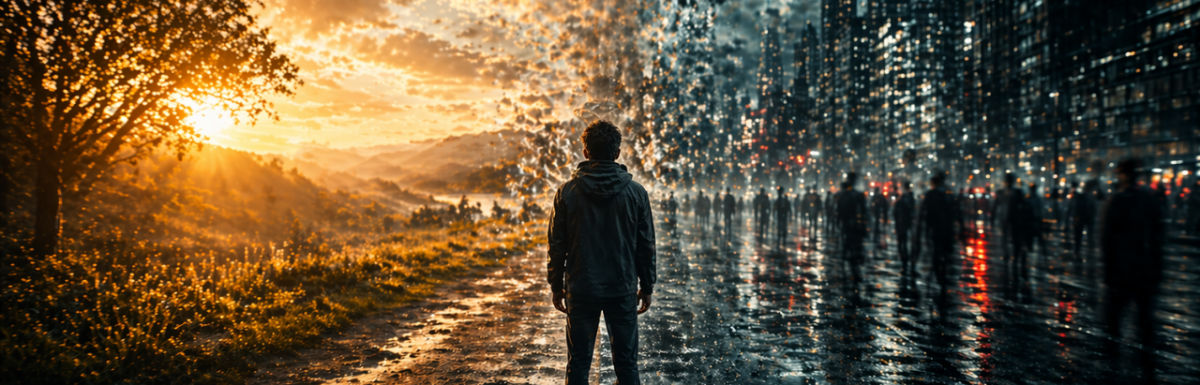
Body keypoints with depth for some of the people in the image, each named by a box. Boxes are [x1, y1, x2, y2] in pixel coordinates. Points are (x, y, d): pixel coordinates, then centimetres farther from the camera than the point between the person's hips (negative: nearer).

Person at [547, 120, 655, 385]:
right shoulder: (635, 192, -3)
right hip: (623, 289, 0)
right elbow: (646, 245, 1)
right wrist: (647, 287, 11)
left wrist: (556, 286, 9)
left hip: (581, 290, 0)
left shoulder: (567, 192, -4)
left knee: (578, 363, 8)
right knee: (626, 362, 7)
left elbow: (557, 246, -1)